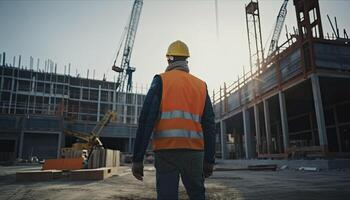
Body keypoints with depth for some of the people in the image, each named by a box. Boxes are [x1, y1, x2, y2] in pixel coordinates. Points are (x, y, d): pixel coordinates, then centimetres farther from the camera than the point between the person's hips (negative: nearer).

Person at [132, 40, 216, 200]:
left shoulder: (161, 80, 2)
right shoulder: (201, 85, 13)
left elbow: (146, 120, -7)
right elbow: (209, 125, 10)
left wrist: (137, 158, -5)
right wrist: (209, 160, 14)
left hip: (167, 150, -3)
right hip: (194, 151, 3)